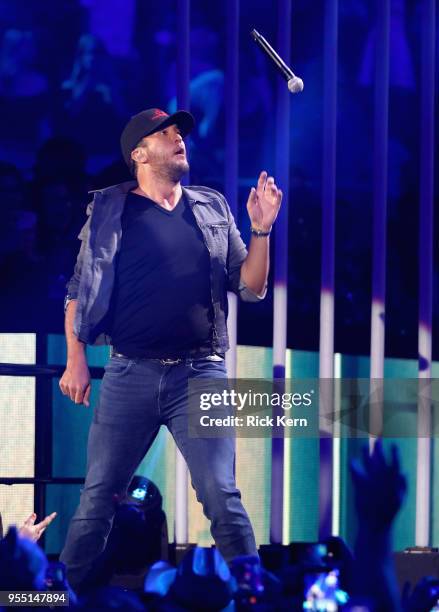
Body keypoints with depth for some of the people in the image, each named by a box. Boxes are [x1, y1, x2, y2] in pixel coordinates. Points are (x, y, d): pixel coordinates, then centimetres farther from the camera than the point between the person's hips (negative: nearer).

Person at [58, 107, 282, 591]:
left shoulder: (213, 209, 12)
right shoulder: (109, 210, 7)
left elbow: (251, 288, 11)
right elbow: (79, 290, 9)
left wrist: (261, 229, -3)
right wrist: (76, 359, 0)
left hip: (200, 374, 1)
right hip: (130, 374, 0)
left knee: (222, 498, -7)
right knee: (97, 497, 3)